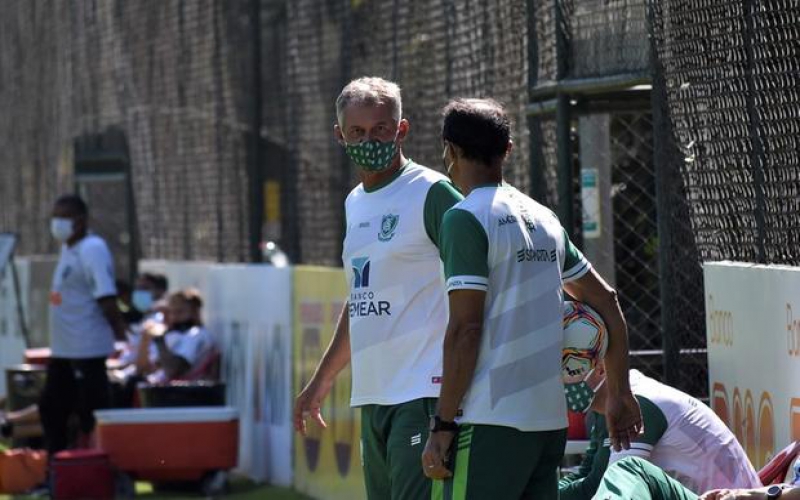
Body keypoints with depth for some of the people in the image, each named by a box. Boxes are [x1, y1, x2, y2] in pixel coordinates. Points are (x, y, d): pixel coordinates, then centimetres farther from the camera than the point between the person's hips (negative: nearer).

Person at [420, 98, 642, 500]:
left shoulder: (465, 218, -8)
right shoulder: (544, 218, 14)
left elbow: (465, 329, -14)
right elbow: (606, 302, 19)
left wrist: (443, 425, -11)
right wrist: (620, 394, 27)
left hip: (491, 421, -7)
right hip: (550, 419, 8)